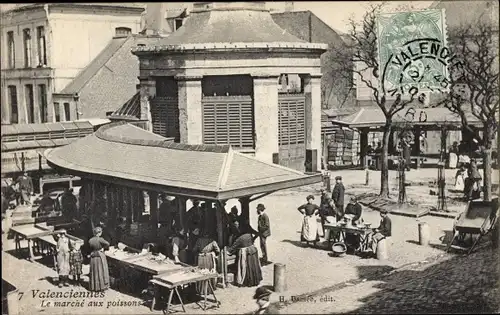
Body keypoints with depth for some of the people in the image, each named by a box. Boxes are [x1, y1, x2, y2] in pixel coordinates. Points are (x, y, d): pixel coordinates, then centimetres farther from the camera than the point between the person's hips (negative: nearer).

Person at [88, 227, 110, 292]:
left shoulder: (90, 240, -1)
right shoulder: (100, 239, -17)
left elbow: (91, 248, 3)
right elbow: (107, 244, -28)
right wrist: (103, 248, -12)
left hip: (93, 257, 5)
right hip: (100, 257, -5)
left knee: (94, 272, 13)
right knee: (101, 272, 5)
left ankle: (93, 287, 17)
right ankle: (101, 286, 8)